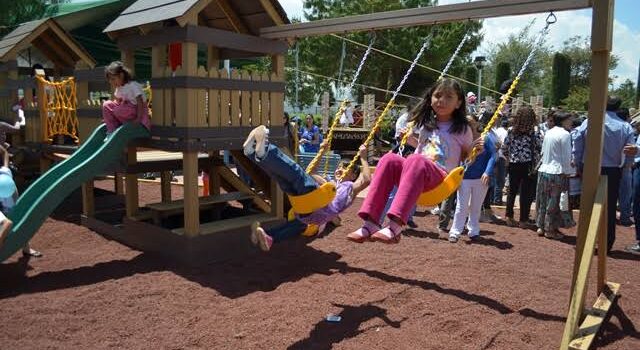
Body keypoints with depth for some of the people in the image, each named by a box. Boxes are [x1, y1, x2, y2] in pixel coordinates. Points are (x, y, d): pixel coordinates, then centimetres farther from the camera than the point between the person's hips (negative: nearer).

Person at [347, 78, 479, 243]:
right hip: (416, 173, 5)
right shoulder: (426, 124, 21)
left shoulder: (462, 129, 9)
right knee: (389, 159, -28)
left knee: (415, 160, -38)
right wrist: (410, 139, 22)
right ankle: (370, 222, -36)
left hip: (440, 175, -4)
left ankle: (395, 225, -51)